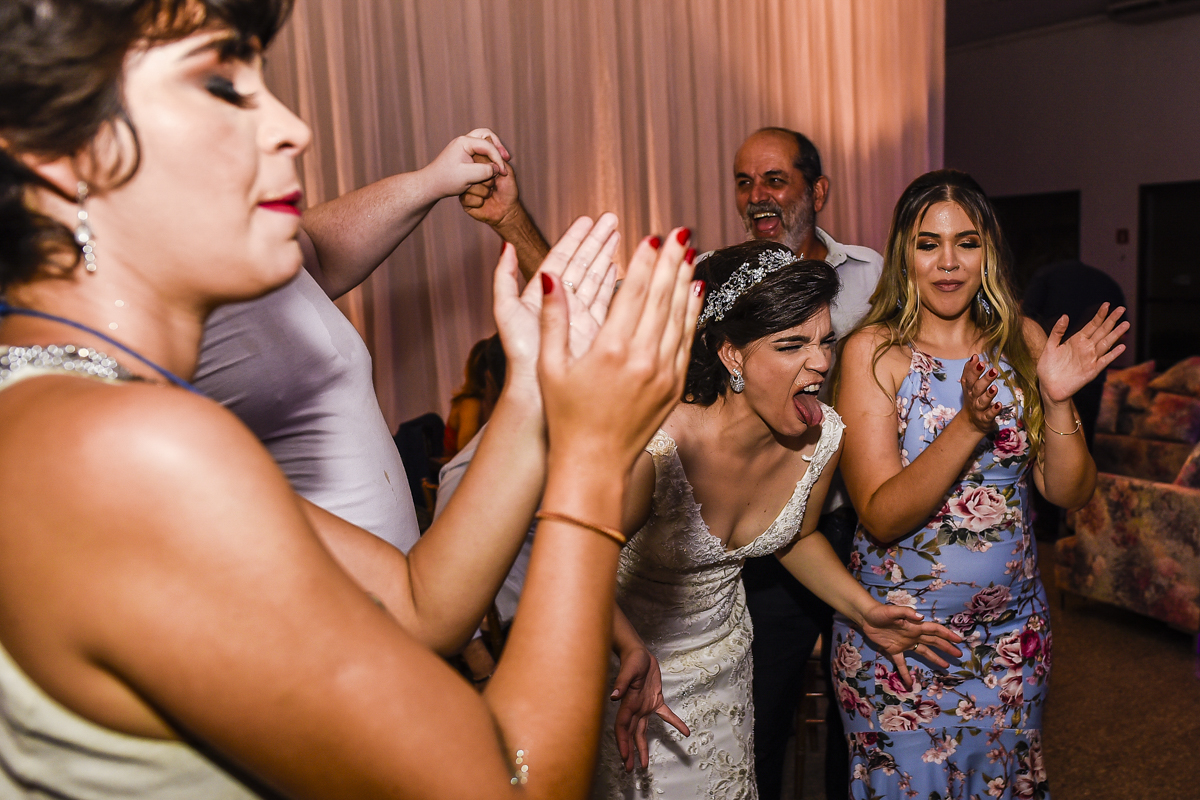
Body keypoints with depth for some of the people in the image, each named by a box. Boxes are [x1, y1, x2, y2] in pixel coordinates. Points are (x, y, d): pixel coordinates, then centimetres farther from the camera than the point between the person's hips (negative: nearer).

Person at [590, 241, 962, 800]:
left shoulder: (822, 436, -15)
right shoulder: (657, 445, -36)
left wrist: (864, 610, -6)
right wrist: (633, 654, -38)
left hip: (724, 657, 5)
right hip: (626, 656, -5)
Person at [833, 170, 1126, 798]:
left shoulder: (1023, 341, -1)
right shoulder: (873, 351, -13)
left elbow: (1070, 493, -2)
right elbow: (880, 517, -20)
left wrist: (1058, 399, -18)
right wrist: (970, 424, -31)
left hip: (1012, 629, 4)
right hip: (898, 634, -4)